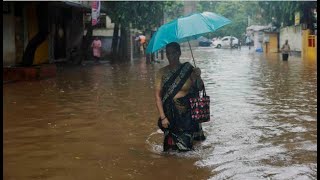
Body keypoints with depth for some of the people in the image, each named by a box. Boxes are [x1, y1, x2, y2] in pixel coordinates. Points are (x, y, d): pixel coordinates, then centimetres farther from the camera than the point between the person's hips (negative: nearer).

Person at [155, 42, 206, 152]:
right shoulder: (162, 72, -1)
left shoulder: (188, 70, -2)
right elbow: (158, 96, -3)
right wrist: (162, 117, -9)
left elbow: (199, 88, -6)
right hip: (170, 115, 1)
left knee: (186, 145, 6)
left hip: (187, 115, 0)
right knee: (172, 147, 5)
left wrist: (198, 77, -27)